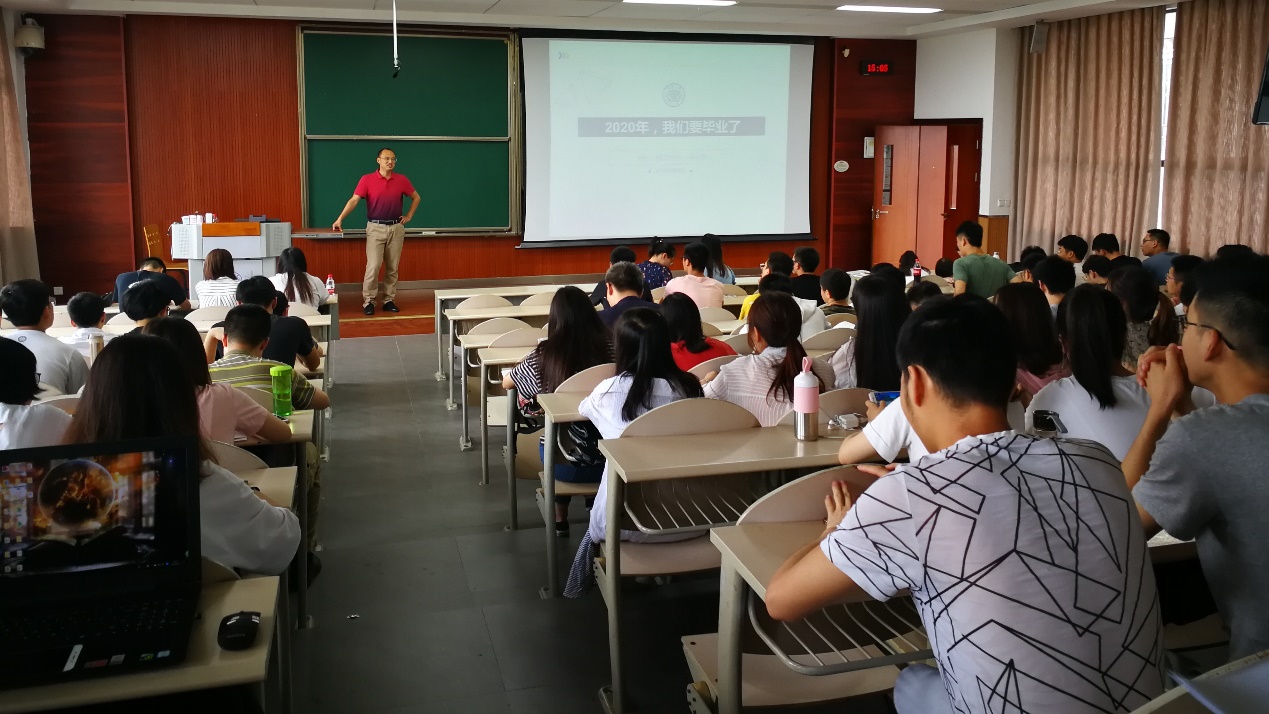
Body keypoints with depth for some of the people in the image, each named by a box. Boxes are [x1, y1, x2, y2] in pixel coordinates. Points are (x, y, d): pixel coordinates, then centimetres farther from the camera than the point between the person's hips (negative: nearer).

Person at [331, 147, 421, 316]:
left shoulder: (402, 180, 3)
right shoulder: (367, 180, -5)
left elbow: (416, 197, 17)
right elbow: (354, 200, -12)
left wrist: (409, 216, 8)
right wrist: (340, 219, -22)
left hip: (396, 228, 3)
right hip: (375, 228, -3)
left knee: (392, 268, 7)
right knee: (373, 266, -9)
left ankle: (389, 300, 15)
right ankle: (369, 301, 0)